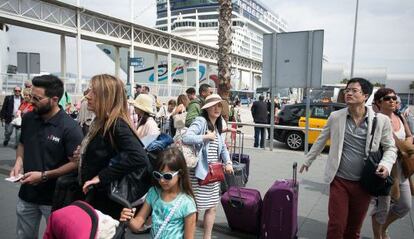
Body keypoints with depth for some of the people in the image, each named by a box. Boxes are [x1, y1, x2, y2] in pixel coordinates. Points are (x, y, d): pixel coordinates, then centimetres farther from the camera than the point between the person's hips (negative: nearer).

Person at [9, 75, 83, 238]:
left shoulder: (70, 127, -21)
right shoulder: (28, 118, -2)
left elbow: (75, 163, -19)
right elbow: (22, 144, 14)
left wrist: (44, 176, -22)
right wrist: (19, 161, -4)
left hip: (55, 197, -5)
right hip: (27, 194, 6)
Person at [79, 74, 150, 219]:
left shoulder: (116, 125, -22)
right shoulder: (100, 122, 6)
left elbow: (139, 158, -37)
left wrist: (101, 177, -29)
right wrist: (84, 155, 3)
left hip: (106, 202, -9)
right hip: (93, 197, 9)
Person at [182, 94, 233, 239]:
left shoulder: (217, 126, 14)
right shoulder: (200, 121, -13)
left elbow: (222, 147, 19)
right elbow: (185, 138, -27)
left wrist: (228, 162, 4)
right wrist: (206, 137, -22)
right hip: (199, 172, -8)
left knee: (212, 207, 16)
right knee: (195, 208, 1)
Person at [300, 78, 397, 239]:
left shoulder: (381, 120, -5)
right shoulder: (335, 117, -3)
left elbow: (390, 147, 5)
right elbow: (320, 141, 8)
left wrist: (386, 164, -14)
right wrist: (307, 161, 15)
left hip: (364, 183, 1)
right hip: (339, 180, 0)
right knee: (336, 225, 1)